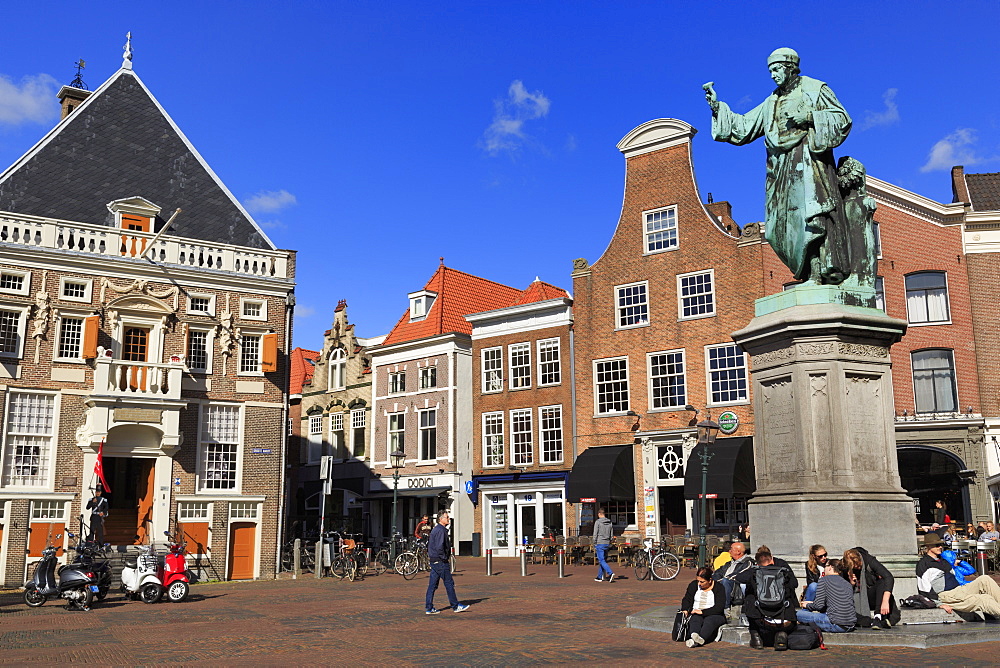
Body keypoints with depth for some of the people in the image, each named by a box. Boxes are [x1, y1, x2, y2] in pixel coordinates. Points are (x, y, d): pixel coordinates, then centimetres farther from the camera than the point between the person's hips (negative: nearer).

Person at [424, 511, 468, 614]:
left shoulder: (435, 529, 16)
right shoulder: (441, 530, -16)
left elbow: (429, 544, 25)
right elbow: (439, 547, -24)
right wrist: (445, 558, -15)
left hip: (434, 561, 10)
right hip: (440, 562, -10)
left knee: (432, 584, 9)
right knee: (449, 583, -2)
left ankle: (429, 608, 10)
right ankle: (455, 606, 5)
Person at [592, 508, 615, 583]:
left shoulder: (598, 522, -9)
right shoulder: (610, 522, 9)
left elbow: (595, 535, -9)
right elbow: (611, 535, 12)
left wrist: (594, 546, -3)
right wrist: (609, 544, 18)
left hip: (600, 544, -6)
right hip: (607, 544, 6)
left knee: (602, 561, -7)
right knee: (601, 560, 14)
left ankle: (610, 573, -22)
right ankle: (600, 577, 18)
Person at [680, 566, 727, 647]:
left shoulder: (719, 587, -5)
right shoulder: (694, 584, 8)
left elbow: (719, 608, -13)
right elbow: (687, 599, 9)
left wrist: (702, 612, -20)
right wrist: (685, 610, -12)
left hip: (714, 615, -2)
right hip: (696, 614, 3)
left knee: (709, 621, -36)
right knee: (695, 620, -32)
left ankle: (698, 639, -63)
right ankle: (694, 635, -63)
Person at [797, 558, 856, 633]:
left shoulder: (823, 580, -1)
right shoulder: (848, 584, 17)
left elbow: (819, 605, -7)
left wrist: (807, 605, 16)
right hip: (851, 627, 7)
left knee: (796, 613, 1)